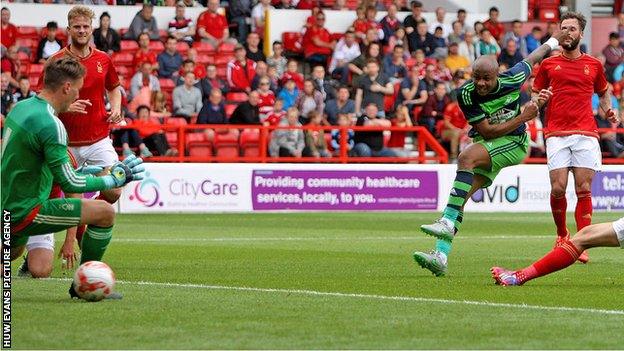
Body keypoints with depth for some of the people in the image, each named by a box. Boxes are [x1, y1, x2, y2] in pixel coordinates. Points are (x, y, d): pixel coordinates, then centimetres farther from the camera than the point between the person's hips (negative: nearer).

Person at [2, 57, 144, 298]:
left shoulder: (20, 108, 9)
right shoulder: (51, 124, -20)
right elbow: (68, 183, -20)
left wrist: (76, 172, 24)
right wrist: (113, 180, -6)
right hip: (25, 213, -10)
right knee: (105, 212, -11)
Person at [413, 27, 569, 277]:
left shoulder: (511, 80, -15)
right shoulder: (465, 94, -16)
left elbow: (532, 59, 8)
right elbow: (487, 131, -16)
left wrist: (555, 40, 25)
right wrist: (523, 117, -18)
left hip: (513, 143, -3)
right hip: (485, 145, 3)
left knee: (467, 158, -32)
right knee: (460, 197, -14)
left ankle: (447, 223, -38)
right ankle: (441, 256, -17)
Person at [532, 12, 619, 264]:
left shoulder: (593, 65, 14)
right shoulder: (548, 65, 12)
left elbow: (603, 92, 28)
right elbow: (535, 94, 19)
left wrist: (609, 110, 8)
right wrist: (540, 99, -4)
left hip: (586, 134, 0)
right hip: (557, 134, 0)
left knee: (584, 190, -7)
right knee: (558, 188, -10)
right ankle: (562, 234, 14)